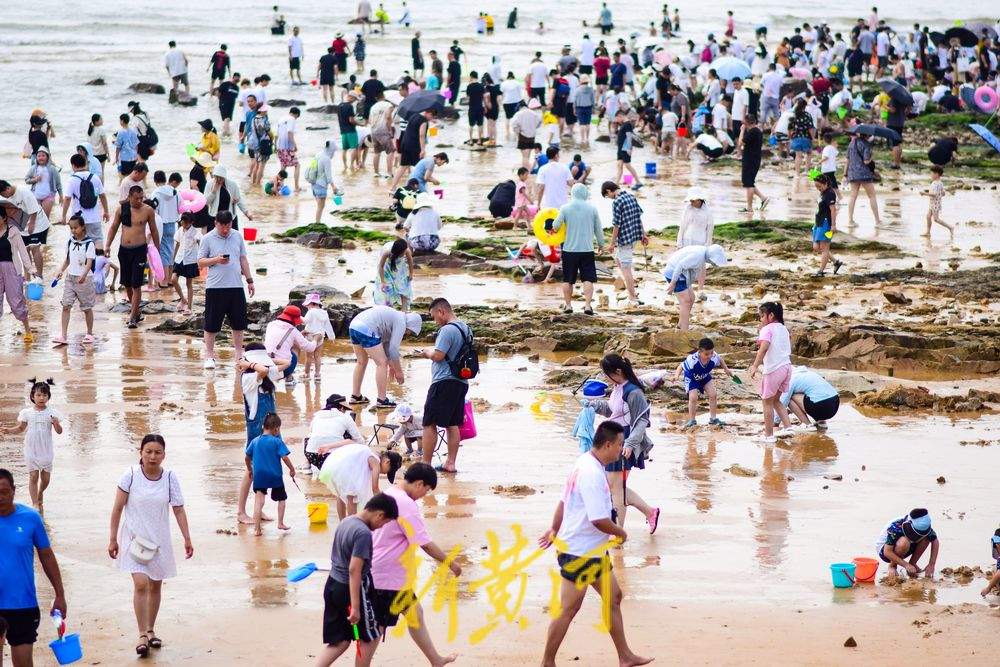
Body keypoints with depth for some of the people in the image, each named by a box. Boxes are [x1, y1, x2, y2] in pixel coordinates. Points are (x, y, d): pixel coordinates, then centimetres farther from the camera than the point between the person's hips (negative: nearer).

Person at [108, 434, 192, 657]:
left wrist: (187, 539, -5)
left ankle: (151, 630, 30)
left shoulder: (169, 478, -4)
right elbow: (118, 508, -4)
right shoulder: (131, 475, -11)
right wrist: (113, 539, -4)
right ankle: (142, 636, -11)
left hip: (159, 539, 3)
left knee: (155, 586, 13)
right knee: (141, 584, -16)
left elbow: (179, 510, -1)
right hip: (134, 538, -3)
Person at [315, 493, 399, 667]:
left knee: (340, 641, 13)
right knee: (371, 637, 12)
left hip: (333, 585, 8)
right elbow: (354, 570, -26)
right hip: (351, 589, -8)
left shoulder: (345, 522, 6)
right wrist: (355, 607, -25)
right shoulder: (363, 533, -21)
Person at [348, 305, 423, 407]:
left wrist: (391, 366, 36)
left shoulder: (395, 316, 27)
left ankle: (355, 396, 30)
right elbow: (393, 349, -6)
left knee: (362, 362, 24)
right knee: (382, 363, -1)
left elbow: (385, 344, 33)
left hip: (353, 326, 10)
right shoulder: (401, 323, -2)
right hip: (366, 330, -10)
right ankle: (381, 400, 2)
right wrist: (398, 371, 4)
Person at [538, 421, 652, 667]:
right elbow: (599, 520, -28)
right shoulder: (592, 474, -26)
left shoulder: (585, 463, 6)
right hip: (578, 552, -10)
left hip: (594, 550, 10)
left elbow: (564, 501, 17)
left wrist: (554, 530, 26)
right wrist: (621, 533, -10)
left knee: (613, 597, 15)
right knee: (568, 609, 0)